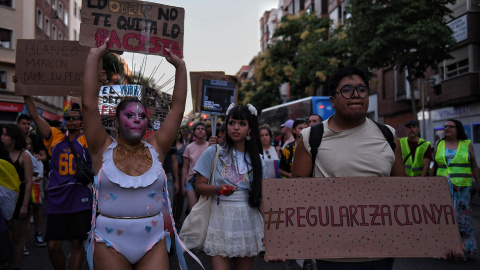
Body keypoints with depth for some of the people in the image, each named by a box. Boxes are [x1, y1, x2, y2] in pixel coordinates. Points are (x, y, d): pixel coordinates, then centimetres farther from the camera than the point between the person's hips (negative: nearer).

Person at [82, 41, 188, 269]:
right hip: (110, 243, -1)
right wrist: (94, 56, -7)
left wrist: (180, 66, 1)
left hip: (153, 243, 1)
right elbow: (89, 104, -8)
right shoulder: (103, 149, -1)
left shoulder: (155, 148, 4)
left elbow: (178, 107, 2)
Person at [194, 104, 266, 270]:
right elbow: (199, 186, -1)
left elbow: (260, 195, 13)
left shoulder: (256, 159, 8)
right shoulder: (214, 152, 0)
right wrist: (218, 189, -19)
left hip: (248, 220, 3)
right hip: (221, 220, -2)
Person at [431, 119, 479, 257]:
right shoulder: (439, 144, 9)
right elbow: (434, 166, 14)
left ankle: (462, 250, 8)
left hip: (462, 187, -2)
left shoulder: (467, 144, 5)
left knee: (462, 218, -1)